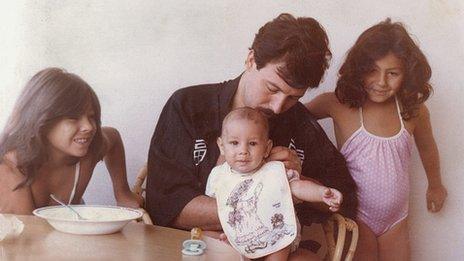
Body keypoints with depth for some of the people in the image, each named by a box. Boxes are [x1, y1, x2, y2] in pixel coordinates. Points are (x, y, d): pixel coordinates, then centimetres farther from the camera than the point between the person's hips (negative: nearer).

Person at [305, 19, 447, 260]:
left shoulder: (414, 110, -8)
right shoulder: (339, 104, -18)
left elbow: (426, 147, 10)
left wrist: (435, 185, 27)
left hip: (396, 219, 4)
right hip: (357, 218, -3)